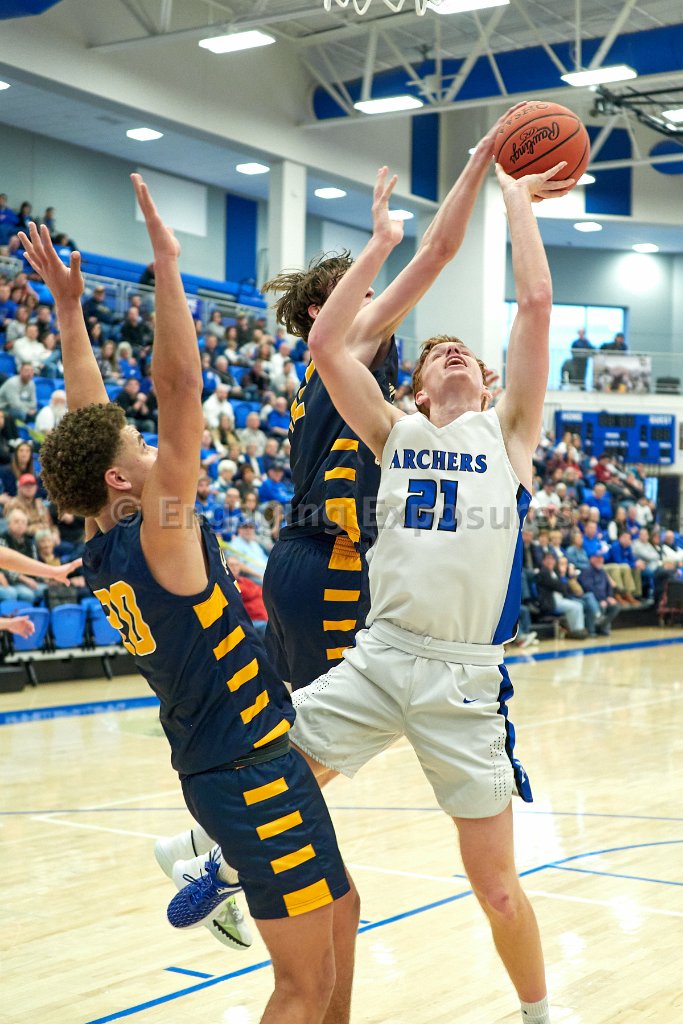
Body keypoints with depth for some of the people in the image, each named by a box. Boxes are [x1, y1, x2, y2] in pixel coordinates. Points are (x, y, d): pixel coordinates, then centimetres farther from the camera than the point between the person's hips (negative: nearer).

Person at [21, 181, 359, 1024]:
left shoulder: (103, 550, 3)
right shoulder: (156, 537, -19)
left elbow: (89, 417, 11)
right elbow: (179, 385, -26)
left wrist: (67, 304, 13)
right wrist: (165, 259, -23)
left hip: (228, 767, 9)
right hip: (252, 772, -9)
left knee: (340, 910, 24)